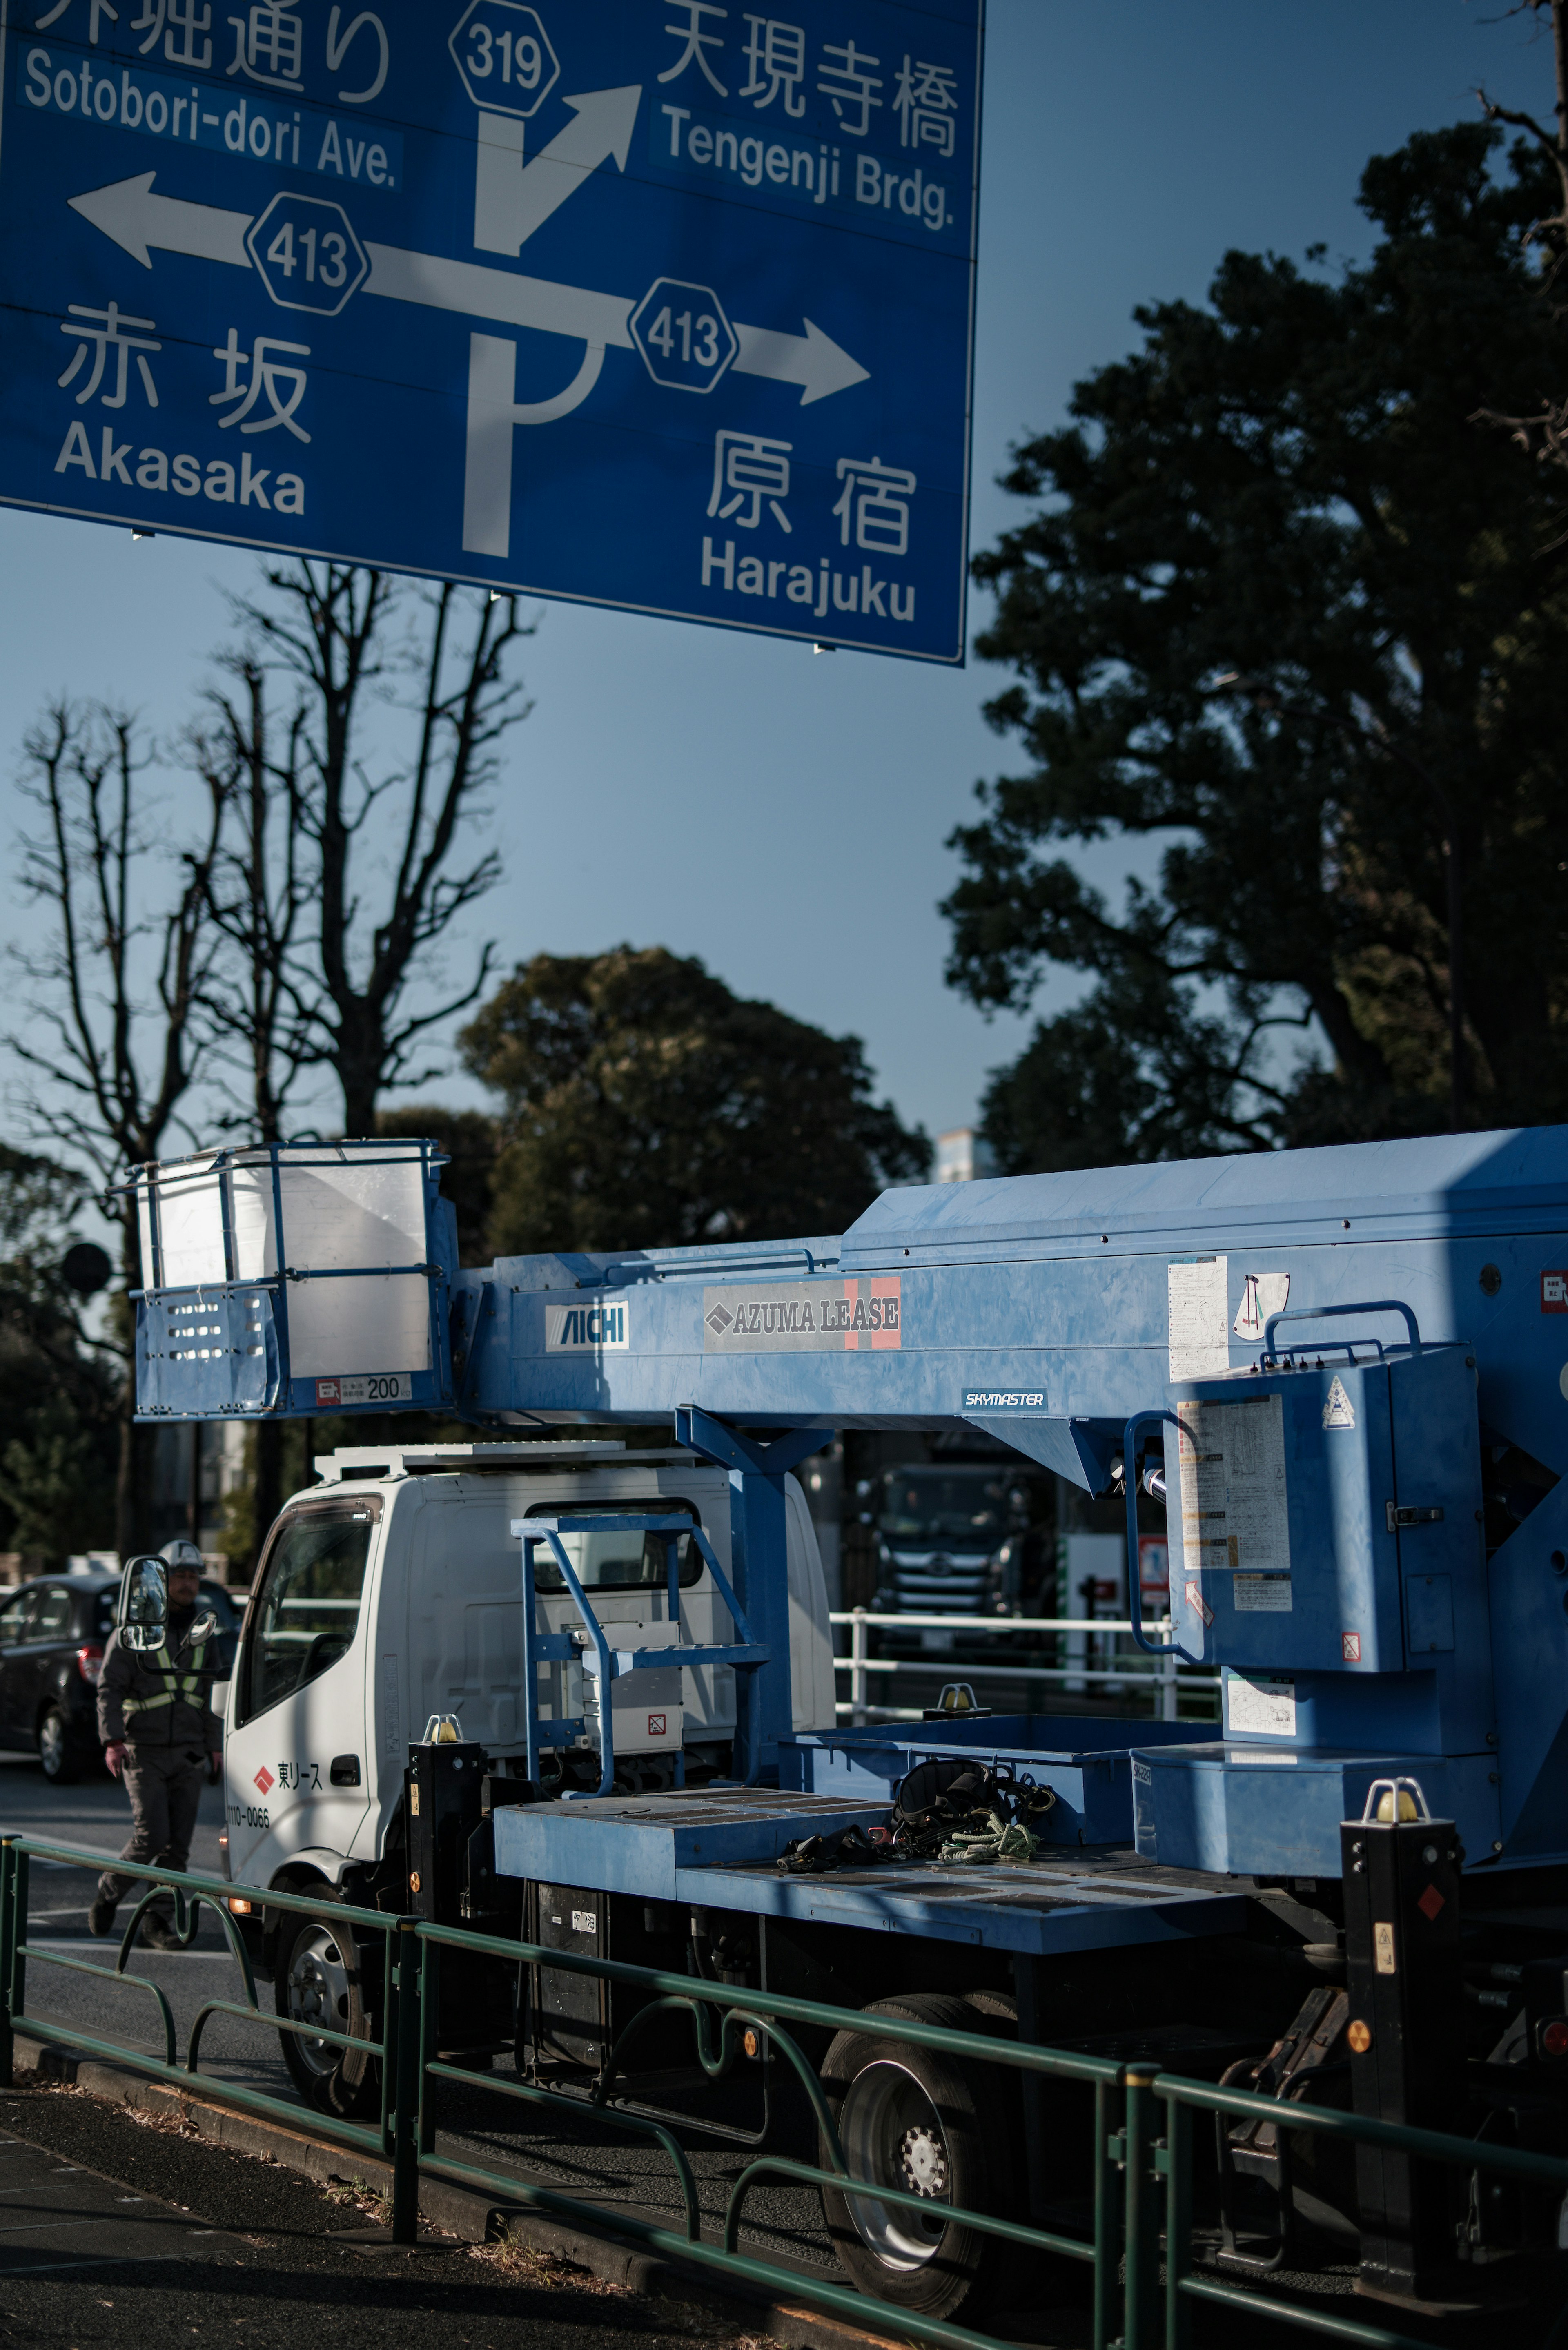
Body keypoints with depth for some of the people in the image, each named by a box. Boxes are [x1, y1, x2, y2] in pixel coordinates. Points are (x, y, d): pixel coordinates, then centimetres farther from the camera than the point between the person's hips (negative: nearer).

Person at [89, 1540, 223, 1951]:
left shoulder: (204, 1635, 13)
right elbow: (109, 1689, -4)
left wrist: (215, 1747, 14)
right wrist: (113, 1740, -15)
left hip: (188, 1755, 5)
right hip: (144, 1752, -5)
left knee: (178, 1845, 1)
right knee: (152, 1837, -13)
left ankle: (158, 1922, 8)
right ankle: (108, 1893, 11)